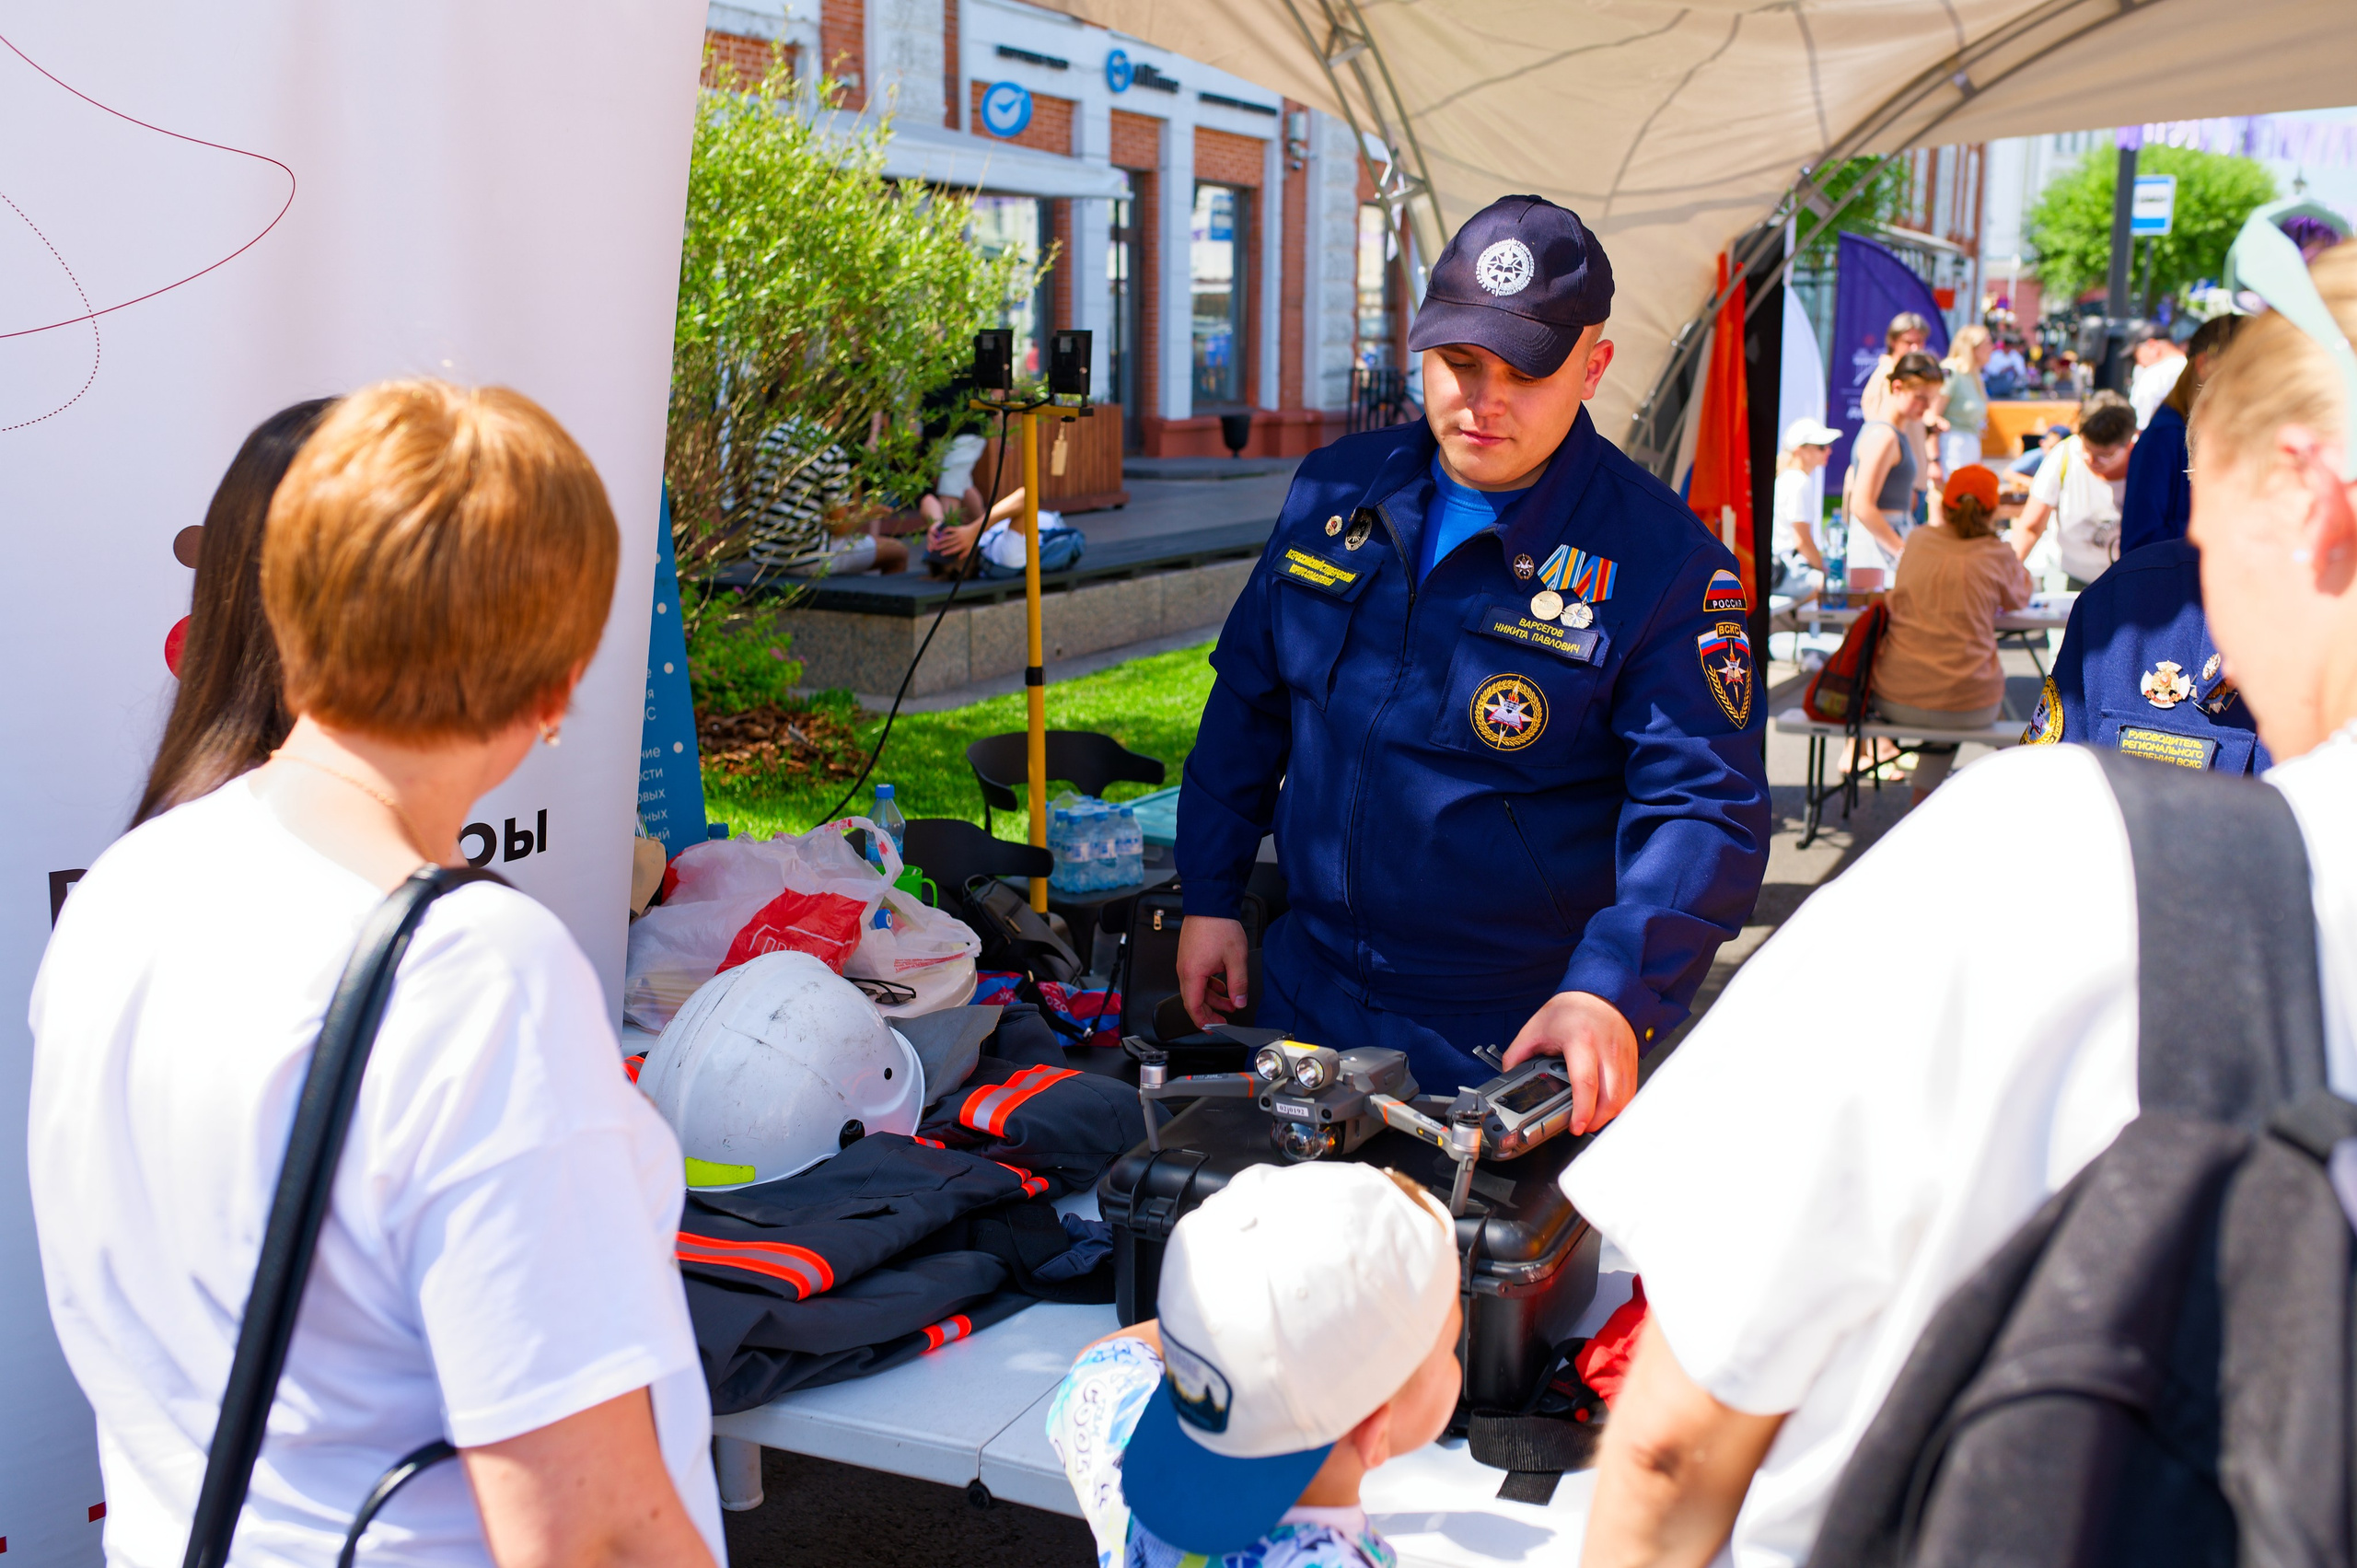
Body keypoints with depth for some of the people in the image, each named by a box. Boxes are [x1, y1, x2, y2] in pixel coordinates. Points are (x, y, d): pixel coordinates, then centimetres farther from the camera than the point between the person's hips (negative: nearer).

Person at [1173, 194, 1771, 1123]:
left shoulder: (1661, 561, -13)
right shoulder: (1334, 491, 3)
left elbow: (1704, 806, -19)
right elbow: (1248, 700, 13)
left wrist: (1614, 993, -34)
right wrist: (1209, 896, 10)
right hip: (1302, 1002, 5)